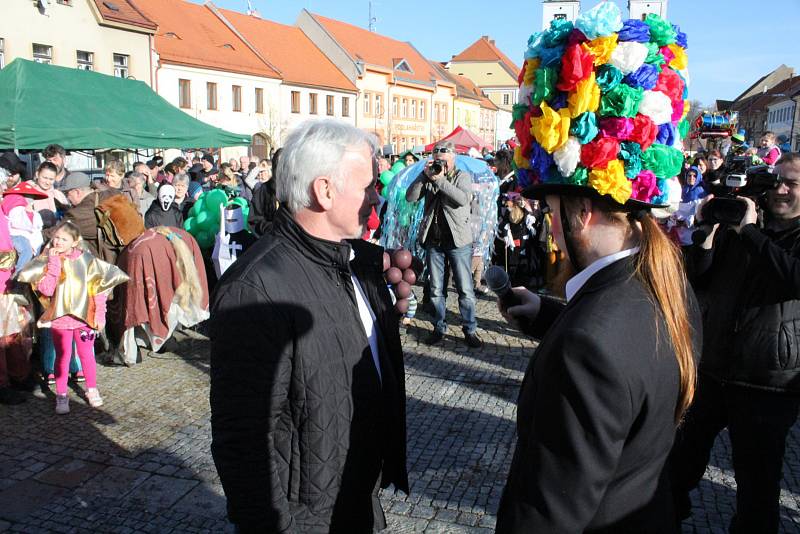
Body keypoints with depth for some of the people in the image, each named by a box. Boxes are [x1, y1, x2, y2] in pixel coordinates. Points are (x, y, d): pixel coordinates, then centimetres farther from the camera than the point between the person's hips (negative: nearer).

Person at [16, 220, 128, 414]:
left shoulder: (86, 260, -5)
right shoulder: (47, 261, -5)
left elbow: (98, 289, 0)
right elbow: (46, 290, -19)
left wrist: (100, 315, -3)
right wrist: (54, 262, -21)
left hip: (84, 316, 0)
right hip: (60, 318, 0)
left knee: (86, 354, 11)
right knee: (62, 357, 7)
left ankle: (92, 390, 27)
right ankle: (61, 395, 19)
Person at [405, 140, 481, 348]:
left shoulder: (463, 176, 2)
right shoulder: (428, 176, 10)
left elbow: (464, 199, -18)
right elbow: (410, 197, -3)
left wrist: (440, 180, -19)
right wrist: (424, 175, -12)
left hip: (458, 239, -3)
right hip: (433, 240, 3)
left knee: (465, 289, 0)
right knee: (436, 289, 10)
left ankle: (469, 329, 11)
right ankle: (439, 328, 22)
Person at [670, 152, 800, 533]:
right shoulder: (737, 227, 6)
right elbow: (697, 281, 2)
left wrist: (750, 231, -23)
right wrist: (706, 233, -13)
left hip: (767, 385, -5)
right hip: (713, 369, 5)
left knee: (757, 477, 9)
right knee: (687, 449, 21)